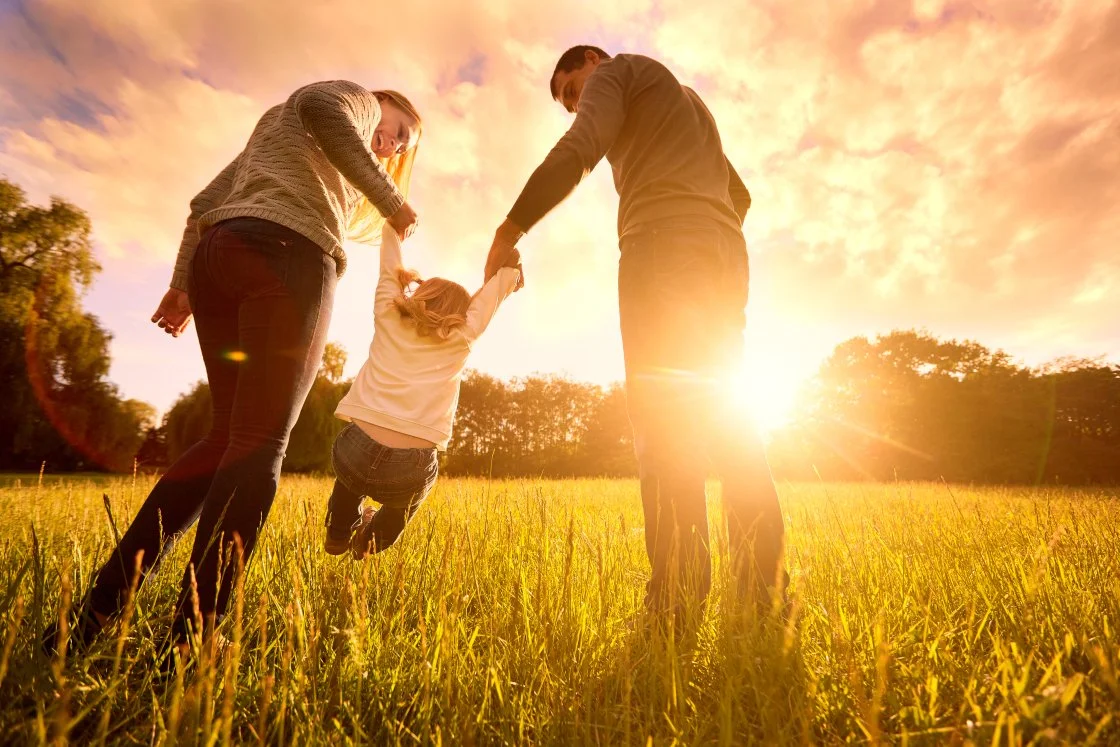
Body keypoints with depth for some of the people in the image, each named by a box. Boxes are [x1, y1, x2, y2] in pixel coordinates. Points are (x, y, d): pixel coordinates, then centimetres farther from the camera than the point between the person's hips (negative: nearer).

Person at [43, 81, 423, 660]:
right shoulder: (357, 99, 18)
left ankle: (95, 611, 3)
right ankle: (188, 642, -13)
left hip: (216, 254, 8)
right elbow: (318, 105, -9)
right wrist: (389, 200, -6)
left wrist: (182, 283, 21)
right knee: (259, 444, -12)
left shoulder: (273, 129, 40)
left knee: (228, 437, 7)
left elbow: (207, 202, 29)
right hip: (287, 254, -8)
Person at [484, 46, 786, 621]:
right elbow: (739, 195, 34)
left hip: (663, 243, -8)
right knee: (722, 413, 2)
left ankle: (677, 601, -22)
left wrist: (508, 231, -5)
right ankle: (765, 588, -1)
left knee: (662, 411, -18)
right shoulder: (689, 102, 40)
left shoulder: (618, 70, 16)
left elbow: (577, 151, -5)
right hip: (726, 254, 8)